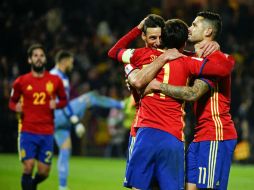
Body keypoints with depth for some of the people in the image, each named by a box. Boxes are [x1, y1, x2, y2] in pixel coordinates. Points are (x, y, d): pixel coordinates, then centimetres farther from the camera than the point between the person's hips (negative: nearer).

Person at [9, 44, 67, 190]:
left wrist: (56, 104, -8)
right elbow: (12, 101, 14)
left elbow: (64, 100, 15)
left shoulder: (55, 81, 4)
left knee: (44, 172, 3)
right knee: (28, 167, -14)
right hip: (28, 132, -2)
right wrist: (16, 107, -10)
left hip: (47, 133, 2)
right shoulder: (21, 81, 2)